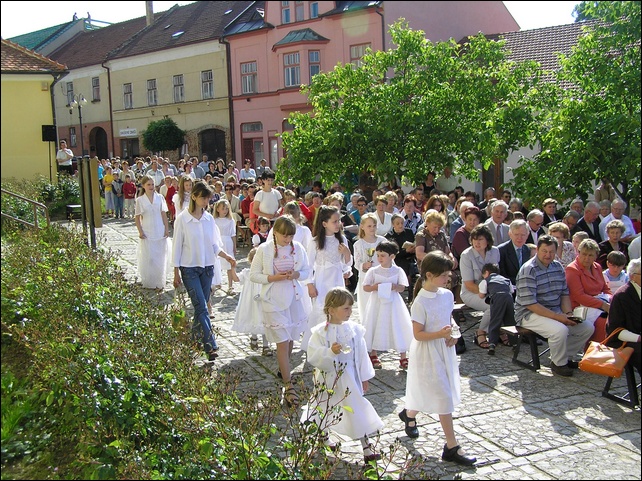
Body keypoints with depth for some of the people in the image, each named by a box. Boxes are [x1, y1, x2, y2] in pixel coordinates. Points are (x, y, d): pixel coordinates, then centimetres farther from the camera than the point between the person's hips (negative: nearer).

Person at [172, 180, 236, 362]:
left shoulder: (209, 218, 3)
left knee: (201, 306, 10)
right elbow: (177, 246, -4)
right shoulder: (182, 219, -8)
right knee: (201, 307, -11)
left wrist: (226, 256, -11)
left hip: (207, 267, 4)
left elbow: (215, 245, 8)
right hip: (189, 268, -4)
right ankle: (210, 346, -13)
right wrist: (176, 273, -4)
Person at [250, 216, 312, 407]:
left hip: (295, 299, 4)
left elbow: (307, 270, 9)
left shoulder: (298, 248, 0)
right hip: (274, 300, -4)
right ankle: (288, 386, -4)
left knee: (291, 338, 16)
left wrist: (296, 274, -13)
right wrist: (274, 277, -19)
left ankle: (283, 369, 41)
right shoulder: (264, 249, -9)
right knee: (282, 341, -7)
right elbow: (254, 275, -4)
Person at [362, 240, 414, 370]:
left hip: (393, 303, 0)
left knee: (399, 328, -1)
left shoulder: (398, 271, 1)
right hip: (377, 303, 0)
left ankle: (403, 358, 8)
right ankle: (373, 355, 22)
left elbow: (402, 287, -5)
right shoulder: (373, 271, 1)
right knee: (375, 327, 5)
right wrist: (375, 287, -18)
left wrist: (393, 286, -24)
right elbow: (365, 287, 0)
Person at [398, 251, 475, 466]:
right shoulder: (420, 302, -20)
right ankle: (452, 447, 5)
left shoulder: (447, 295, 1)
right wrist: (440, 334, -30)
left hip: (445, 350, 7)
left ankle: (409, 414, 47)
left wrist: (454, 331, -4)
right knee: (444, 397, -4)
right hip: (428, 353, -7)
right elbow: (418, 334, -18)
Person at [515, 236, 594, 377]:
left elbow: (564, 294, 13)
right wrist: (557, 317, -24)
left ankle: (566, 357, 15)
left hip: (556, 312, 8)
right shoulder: (529, 270, -17)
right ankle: (558, 363, -5)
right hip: (530, 314, -8)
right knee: (560, 330, -32)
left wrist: (568, 313, -7)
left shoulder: (558, 267, 8)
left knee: (587, 328, -3)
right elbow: (530, 303, -22)